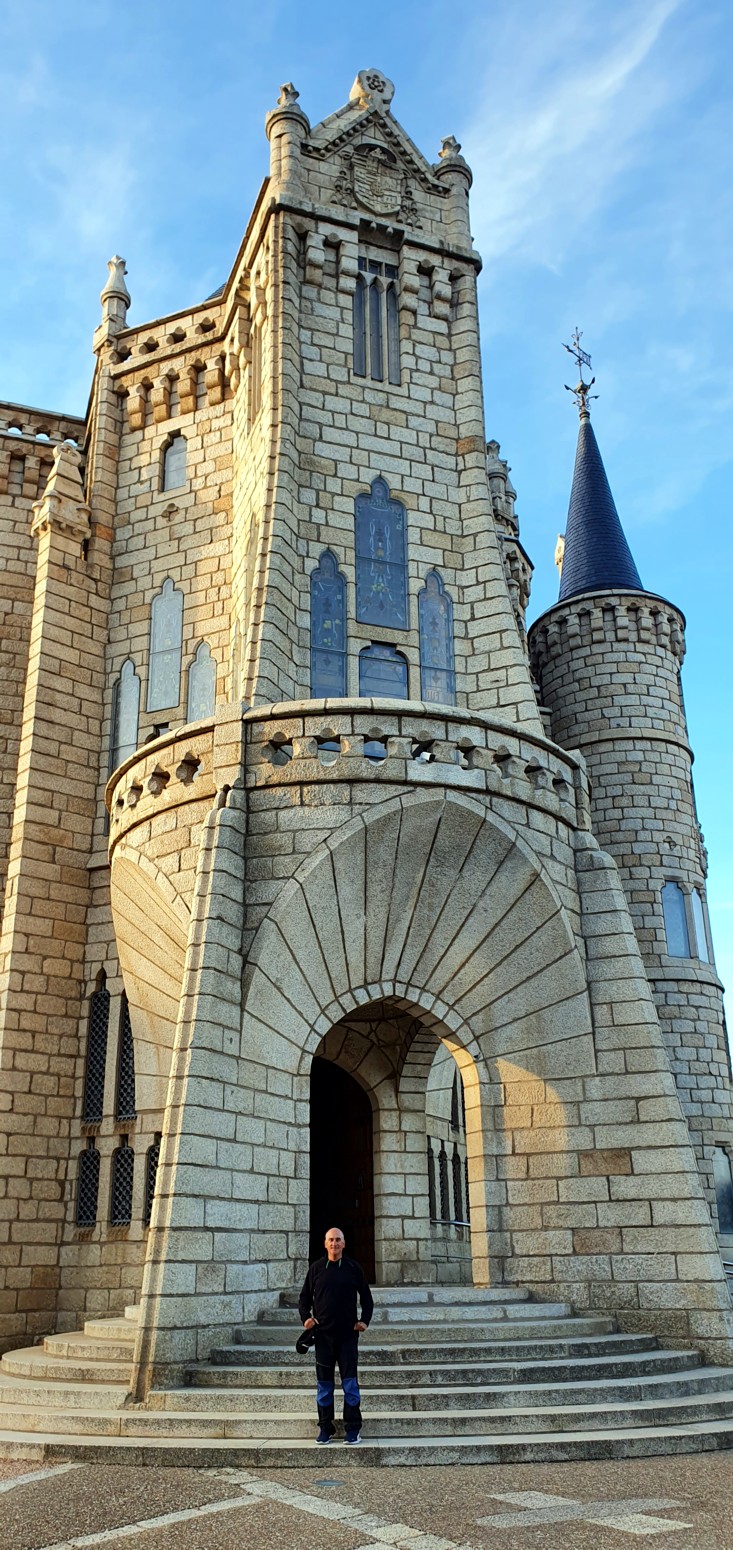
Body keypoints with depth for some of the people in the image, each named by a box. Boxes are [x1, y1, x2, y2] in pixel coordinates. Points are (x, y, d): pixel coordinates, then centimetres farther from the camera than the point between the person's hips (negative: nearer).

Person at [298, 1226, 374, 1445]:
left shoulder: (353, 1268, 2)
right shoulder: (316, 1268, 4)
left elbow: (366, 1297, 10)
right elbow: (304, 1297, 11)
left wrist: (364, 1320, -1)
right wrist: (305, 1318, -5)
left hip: (348, 1334, -1)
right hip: (323, 1334, 1)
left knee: (350, 1382, -1)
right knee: (324, 1382, 6)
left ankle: (353, 1428, 7)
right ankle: (325, 1427, 16)